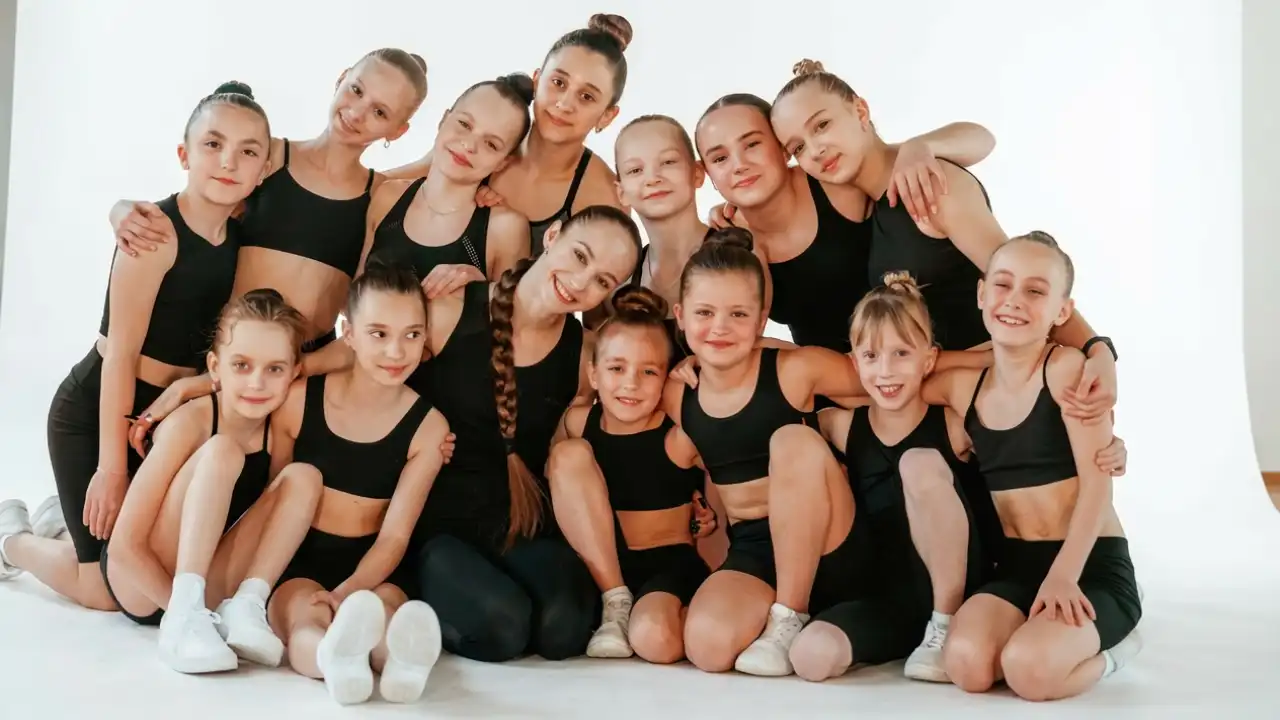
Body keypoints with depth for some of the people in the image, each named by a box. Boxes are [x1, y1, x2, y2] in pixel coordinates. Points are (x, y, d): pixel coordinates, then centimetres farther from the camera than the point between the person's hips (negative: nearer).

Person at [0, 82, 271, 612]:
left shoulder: (242, 240, -1)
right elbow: (121, 354, -21)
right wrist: (111, 468, -19)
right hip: (95, 411, -7)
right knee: (109, 590, -1)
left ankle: (69, 516, 37)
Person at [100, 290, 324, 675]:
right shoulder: (191, 423, -21)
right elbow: (125, 545, -22)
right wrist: (187, 612, -24)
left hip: (208, 584, 5)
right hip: (139, 585, -5)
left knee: (304, 478, -14)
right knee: (221, 452, -27)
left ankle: (245, 607, -25)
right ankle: (185, 615, -36)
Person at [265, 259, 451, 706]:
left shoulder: (428, 427, -5)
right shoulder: (299, 400, -3)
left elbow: (394, 535, -7)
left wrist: (345, 594, -24)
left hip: (371, 568, 0)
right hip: (298, 558, 0)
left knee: (387, 605, -35)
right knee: (306, 621, -35)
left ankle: (402, 657, -68)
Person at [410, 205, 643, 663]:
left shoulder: (585, 354, 2)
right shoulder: (450, 312, -8)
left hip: (526, 528, 2)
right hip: (439, 521, -2)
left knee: (563, 628, -29)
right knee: (500, 621, -29)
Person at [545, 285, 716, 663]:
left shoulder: (681, 433, -12)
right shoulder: (578, 422, -3)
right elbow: (554, 475, 14)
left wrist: (710, 515, -13)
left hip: (671, 562, -4)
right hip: (601, 564, 4)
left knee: (654, 640, -37)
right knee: (569, 452, -16)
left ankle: (683, 613, 4)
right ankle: (615, 601, -12)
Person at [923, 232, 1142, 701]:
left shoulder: (1069, 368, -11)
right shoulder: (962, 385, 4)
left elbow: (1096, 482, -15)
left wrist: (1064, 575, -22)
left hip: (1094, 566, -4)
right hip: (1015, 565, 4)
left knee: (1030, 670, -29)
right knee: (965, 663, -24)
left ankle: (1107, 646, 6)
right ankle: (1054, 634, 8)